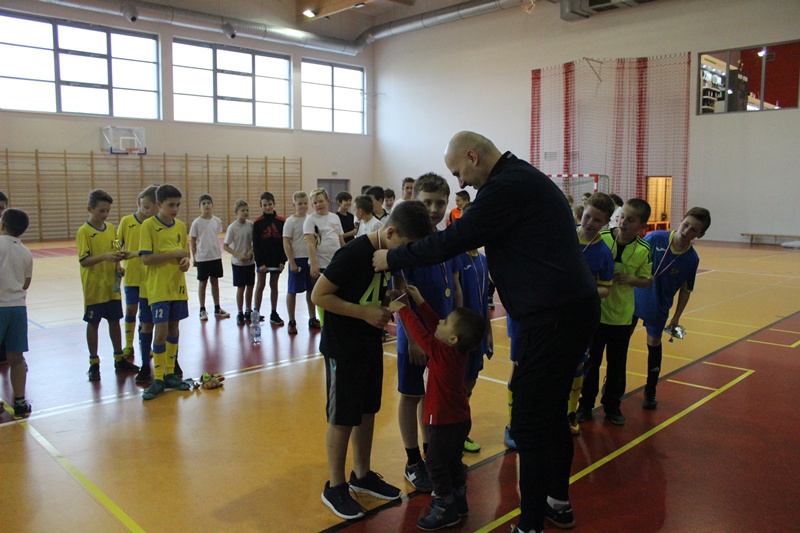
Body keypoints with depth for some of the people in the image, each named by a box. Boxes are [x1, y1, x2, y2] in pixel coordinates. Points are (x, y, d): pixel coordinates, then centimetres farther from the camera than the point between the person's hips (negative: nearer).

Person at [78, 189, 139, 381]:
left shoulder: (111, 228, 6)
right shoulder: (84, 231, -11)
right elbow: (83, 261, -17)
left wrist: (118, 266, -2)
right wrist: (104, 256, -30)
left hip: (112, 287, 5)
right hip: (93, 287, -5)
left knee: (114, 321, 13)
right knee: (93, 323, 6)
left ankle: (119, 359, 24)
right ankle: (94, 364, 17)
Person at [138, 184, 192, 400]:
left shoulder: (181, 226, 7)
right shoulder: (148, 225, -9)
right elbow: (146, 258, -15)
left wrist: (186, 260, -8)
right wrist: (174, 254, -18)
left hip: (178, 287, 5)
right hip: (158, 288, -5)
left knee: (174, 329, 11)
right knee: (161, 331, -8)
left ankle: (170, 373, 23)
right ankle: (158, 379, 4)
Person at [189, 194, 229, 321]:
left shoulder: (217, 221, 2)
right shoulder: (196, 223, -8)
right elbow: (193, 242, -3)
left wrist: (218, 252, 10)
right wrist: (194, 258, -3)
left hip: (216, 257, 3)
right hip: (202, 258, -3)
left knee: (215, 282, 12)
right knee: (202, 283, 7)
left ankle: (217, 308, 22)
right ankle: (202, 310, 18)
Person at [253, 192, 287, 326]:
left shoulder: (282, 222, -1)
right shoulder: (257, 223, -5)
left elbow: (285, 242, 2)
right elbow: (255, 245, -6)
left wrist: (283, 261, -4)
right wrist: (259, 263, -11)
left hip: (276, 259, 2)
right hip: (262, 260, -2)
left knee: (274, 285, 10)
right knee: (260, 285, 5)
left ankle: (274, 314, 18)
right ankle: (256, 312, 13)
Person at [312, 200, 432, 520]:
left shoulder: (392, 255, 0)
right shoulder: (353, 254, -23)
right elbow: (319, 295, -21)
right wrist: (365, 312, -24)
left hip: (371, 344, 8)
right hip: (342, 347, -7)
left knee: (367, 411, 16)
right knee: (342, 418, 3)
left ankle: (362, 475, 33)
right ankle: (335, 487, 20)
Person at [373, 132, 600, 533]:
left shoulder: (507, 186, -14)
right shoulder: (525, 178, 18)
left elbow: (454, 239, -15)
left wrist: (393, 258, -5)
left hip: (554, 316, -11)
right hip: (575, 308, 11)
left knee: (530, 424, -2)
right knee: (552, 412, 21)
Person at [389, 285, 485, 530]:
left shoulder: (442, 353, -27)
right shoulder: (460, 350, -4)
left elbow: (421, 333, -25)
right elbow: (433, 325, 4)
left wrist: (402, 309, -14)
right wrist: (419, 302, 4)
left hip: (445, 422, -9)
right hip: (460, 419, 9)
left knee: (436, 464, 5)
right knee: (452, 462, 22)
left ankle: (445, 510, 14)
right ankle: (459, 501, 35)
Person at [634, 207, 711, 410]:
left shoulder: (692, 259, -13)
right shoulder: (655, 238, -18)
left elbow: (685, 290, -4)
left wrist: (677, 317, -2)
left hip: (659, 307, 0)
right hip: (634, 298, 0)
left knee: (654, 344, 8)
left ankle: (650, 391, 26)